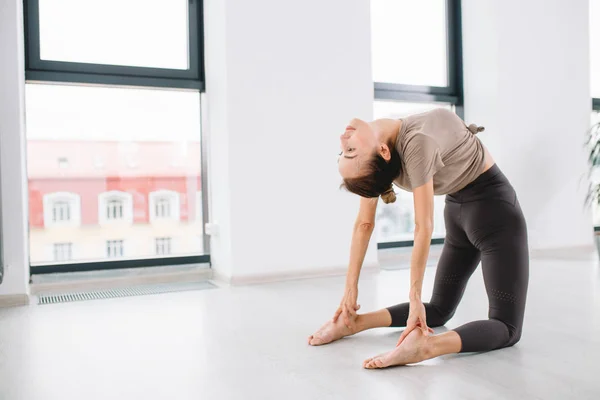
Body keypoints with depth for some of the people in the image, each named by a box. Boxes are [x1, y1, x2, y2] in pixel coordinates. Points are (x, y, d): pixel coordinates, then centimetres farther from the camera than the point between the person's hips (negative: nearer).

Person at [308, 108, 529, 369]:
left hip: (492, 205, -3)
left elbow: (424, 227, -28)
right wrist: (350, 287, -8)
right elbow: (364, 223, -10)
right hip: (458, 208, 3)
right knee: (439, 309, -4)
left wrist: (415, 298, -23)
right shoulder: (373, 154, -17)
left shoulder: (416, 142, -29)